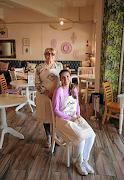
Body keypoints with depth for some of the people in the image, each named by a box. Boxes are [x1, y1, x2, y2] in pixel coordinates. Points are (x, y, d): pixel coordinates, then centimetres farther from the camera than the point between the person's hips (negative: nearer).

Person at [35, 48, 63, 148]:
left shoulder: (59, 65, 1)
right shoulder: (40, 67, -5)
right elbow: (37, 84, -7)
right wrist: (48, 93, -17)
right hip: (44, 96, -1)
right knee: (46, 116, 11)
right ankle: (48, 136, 33)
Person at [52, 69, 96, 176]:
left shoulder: (74, 89, 7)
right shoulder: (58, 91, -11)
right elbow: (56, 110, -11)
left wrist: (78, 115, -3)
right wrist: (70, 118, -15)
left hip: (75, 117, 6)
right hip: (63, 119, -5)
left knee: (91, 135, -15)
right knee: (81, 137, -25)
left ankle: (85, 160, 5)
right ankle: (79, 162, 2)